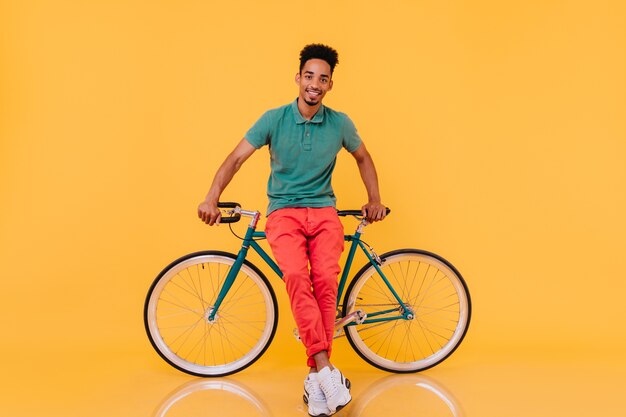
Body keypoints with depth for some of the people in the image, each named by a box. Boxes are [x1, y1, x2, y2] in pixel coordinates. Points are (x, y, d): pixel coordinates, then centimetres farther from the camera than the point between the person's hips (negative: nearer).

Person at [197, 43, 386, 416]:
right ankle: (325, 368, -29)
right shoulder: (275, 119, -1)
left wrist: (375, 199, 17)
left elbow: (363, 157, 21)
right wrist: (212, 199, -15)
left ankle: (315, 378, -16)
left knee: (326, 279, -25)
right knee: (296, 275, -30)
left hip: (324, 211, 1)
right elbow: (236, 158, -3)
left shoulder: (339, 123, 4)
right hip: (283, 212, -1)